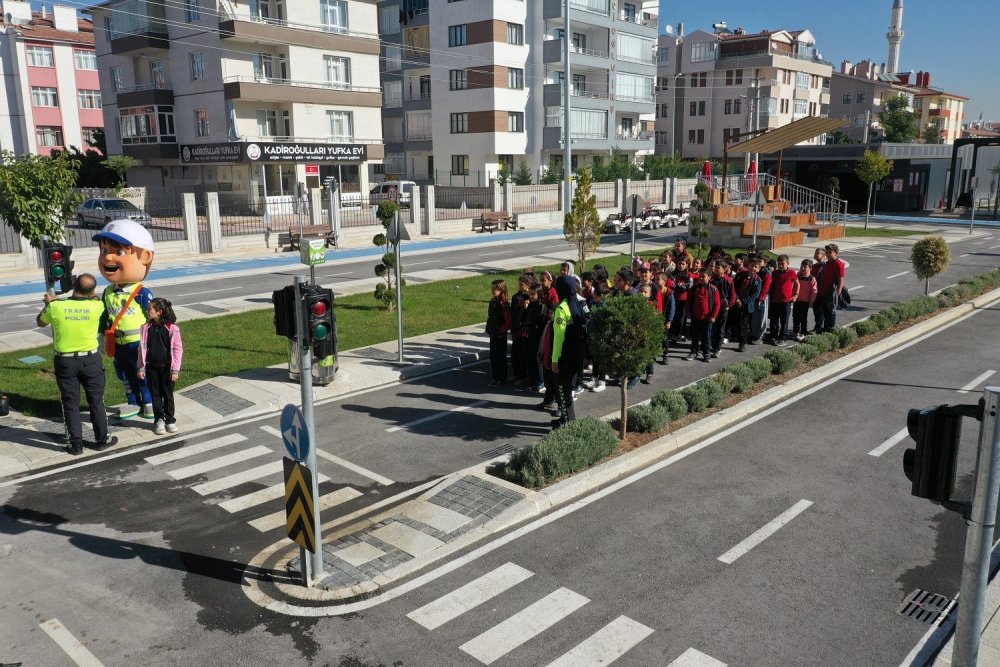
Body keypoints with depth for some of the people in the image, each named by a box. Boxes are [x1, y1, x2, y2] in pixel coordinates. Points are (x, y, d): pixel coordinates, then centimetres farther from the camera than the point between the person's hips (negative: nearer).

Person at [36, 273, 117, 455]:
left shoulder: (55, 307, -13)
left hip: (65, 362, 0)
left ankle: (76, 444, 15)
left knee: (71, 403, 10)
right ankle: (101, 440, 22)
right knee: (96, 401, 12)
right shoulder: (96, 306, -13)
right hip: (90, 360, 0)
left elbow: (40, 322, 8)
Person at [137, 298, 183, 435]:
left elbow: (178, 349, -8)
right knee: (155, 394, 10)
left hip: (166, 367, -3)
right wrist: (141, 367, 3)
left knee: (168, 394, 8)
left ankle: (170, 420, 20)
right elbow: (142, 348, 5)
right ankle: (159, 420, 20)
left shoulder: (172, 328, -11)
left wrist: (175, 370, -9)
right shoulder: (146, 327, 0)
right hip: (151, 366, 3)